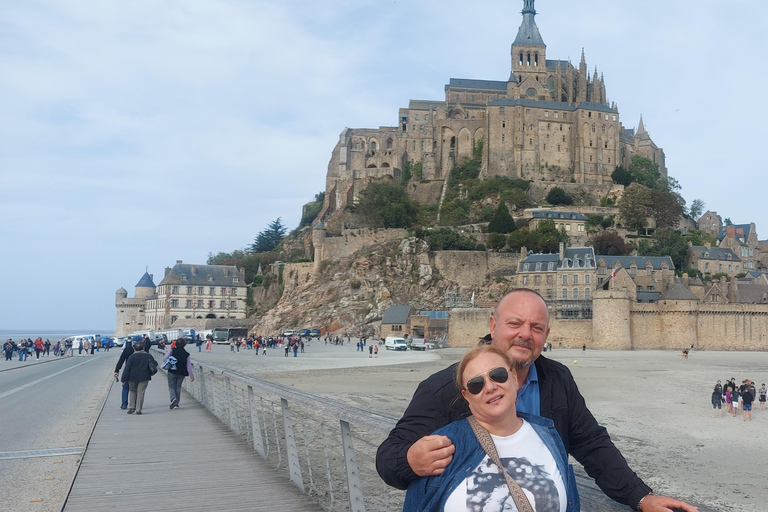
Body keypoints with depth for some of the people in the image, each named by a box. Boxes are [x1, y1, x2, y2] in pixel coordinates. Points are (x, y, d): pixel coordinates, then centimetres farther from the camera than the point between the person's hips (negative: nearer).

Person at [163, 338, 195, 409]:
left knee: (171, 386, 9)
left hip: (172, 372, -2)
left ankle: (173, 398, -18)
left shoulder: (172, 351, -8)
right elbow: (189, 366, -2)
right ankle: (176, 403, 12)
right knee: (178, 387, 13)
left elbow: (164, 359, -10)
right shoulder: (186, 354, -1)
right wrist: (191, 376, 6)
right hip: (182, 373, 2)